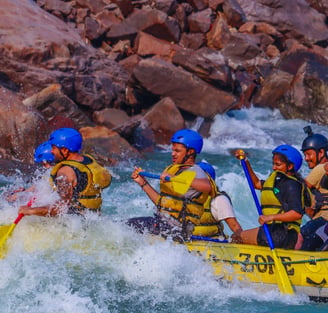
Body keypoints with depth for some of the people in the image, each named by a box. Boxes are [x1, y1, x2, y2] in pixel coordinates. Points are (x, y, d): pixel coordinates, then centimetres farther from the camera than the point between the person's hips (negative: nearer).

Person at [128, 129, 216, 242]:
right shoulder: (172, 170, 18)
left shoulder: (196, 172, -9)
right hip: (160, 220, 9)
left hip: (176, 229, -9)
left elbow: (207, 187, -36)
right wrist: (143, 183, 16)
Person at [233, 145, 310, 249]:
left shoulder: (291, 185, -11)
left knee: (236, 238, -13)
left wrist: (271, 217, -29)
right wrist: (246, 162, 27)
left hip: (281, 235, -11)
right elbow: (256, 183, 33)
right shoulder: (278, 182, 20)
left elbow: (297, 213, -24)